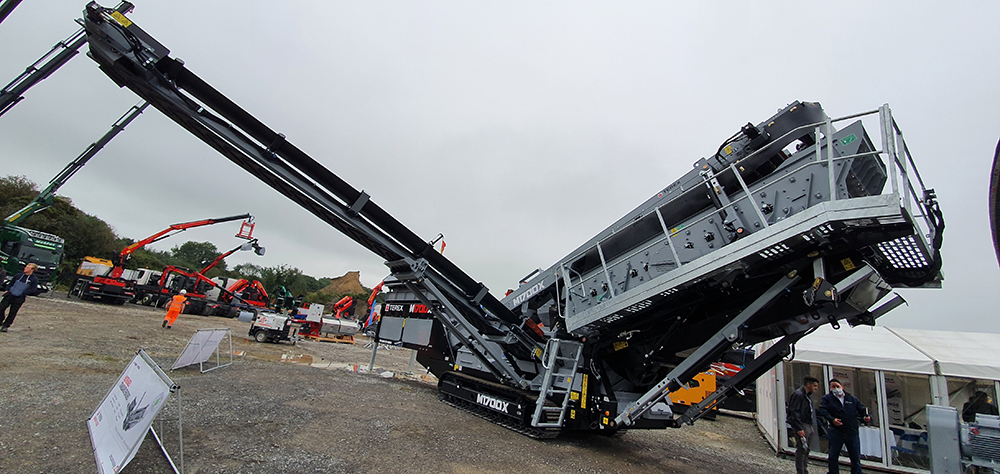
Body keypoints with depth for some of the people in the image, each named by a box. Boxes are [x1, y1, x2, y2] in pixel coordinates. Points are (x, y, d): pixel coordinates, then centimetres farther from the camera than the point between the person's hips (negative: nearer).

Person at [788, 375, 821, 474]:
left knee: (806, 449, 15)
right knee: (801, 449, -8)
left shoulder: (808, 395, 17)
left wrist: (811, 427, 17)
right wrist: (799, 428, -21)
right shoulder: (798, 394, -14)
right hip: (801, 426, -10)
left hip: (808, 426, 10)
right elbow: (794, 412, -19)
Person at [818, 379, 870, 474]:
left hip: (852, 432, 2)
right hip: (836, 433, -2)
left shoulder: (852, 399, 12)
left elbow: (862, 409, 13)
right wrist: (832, 419, -25)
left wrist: (866, 416, -9)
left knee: (856, 457, 10)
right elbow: (822, 411, -10)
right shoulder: (827, 398, 2)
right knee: (833, 457, 5)